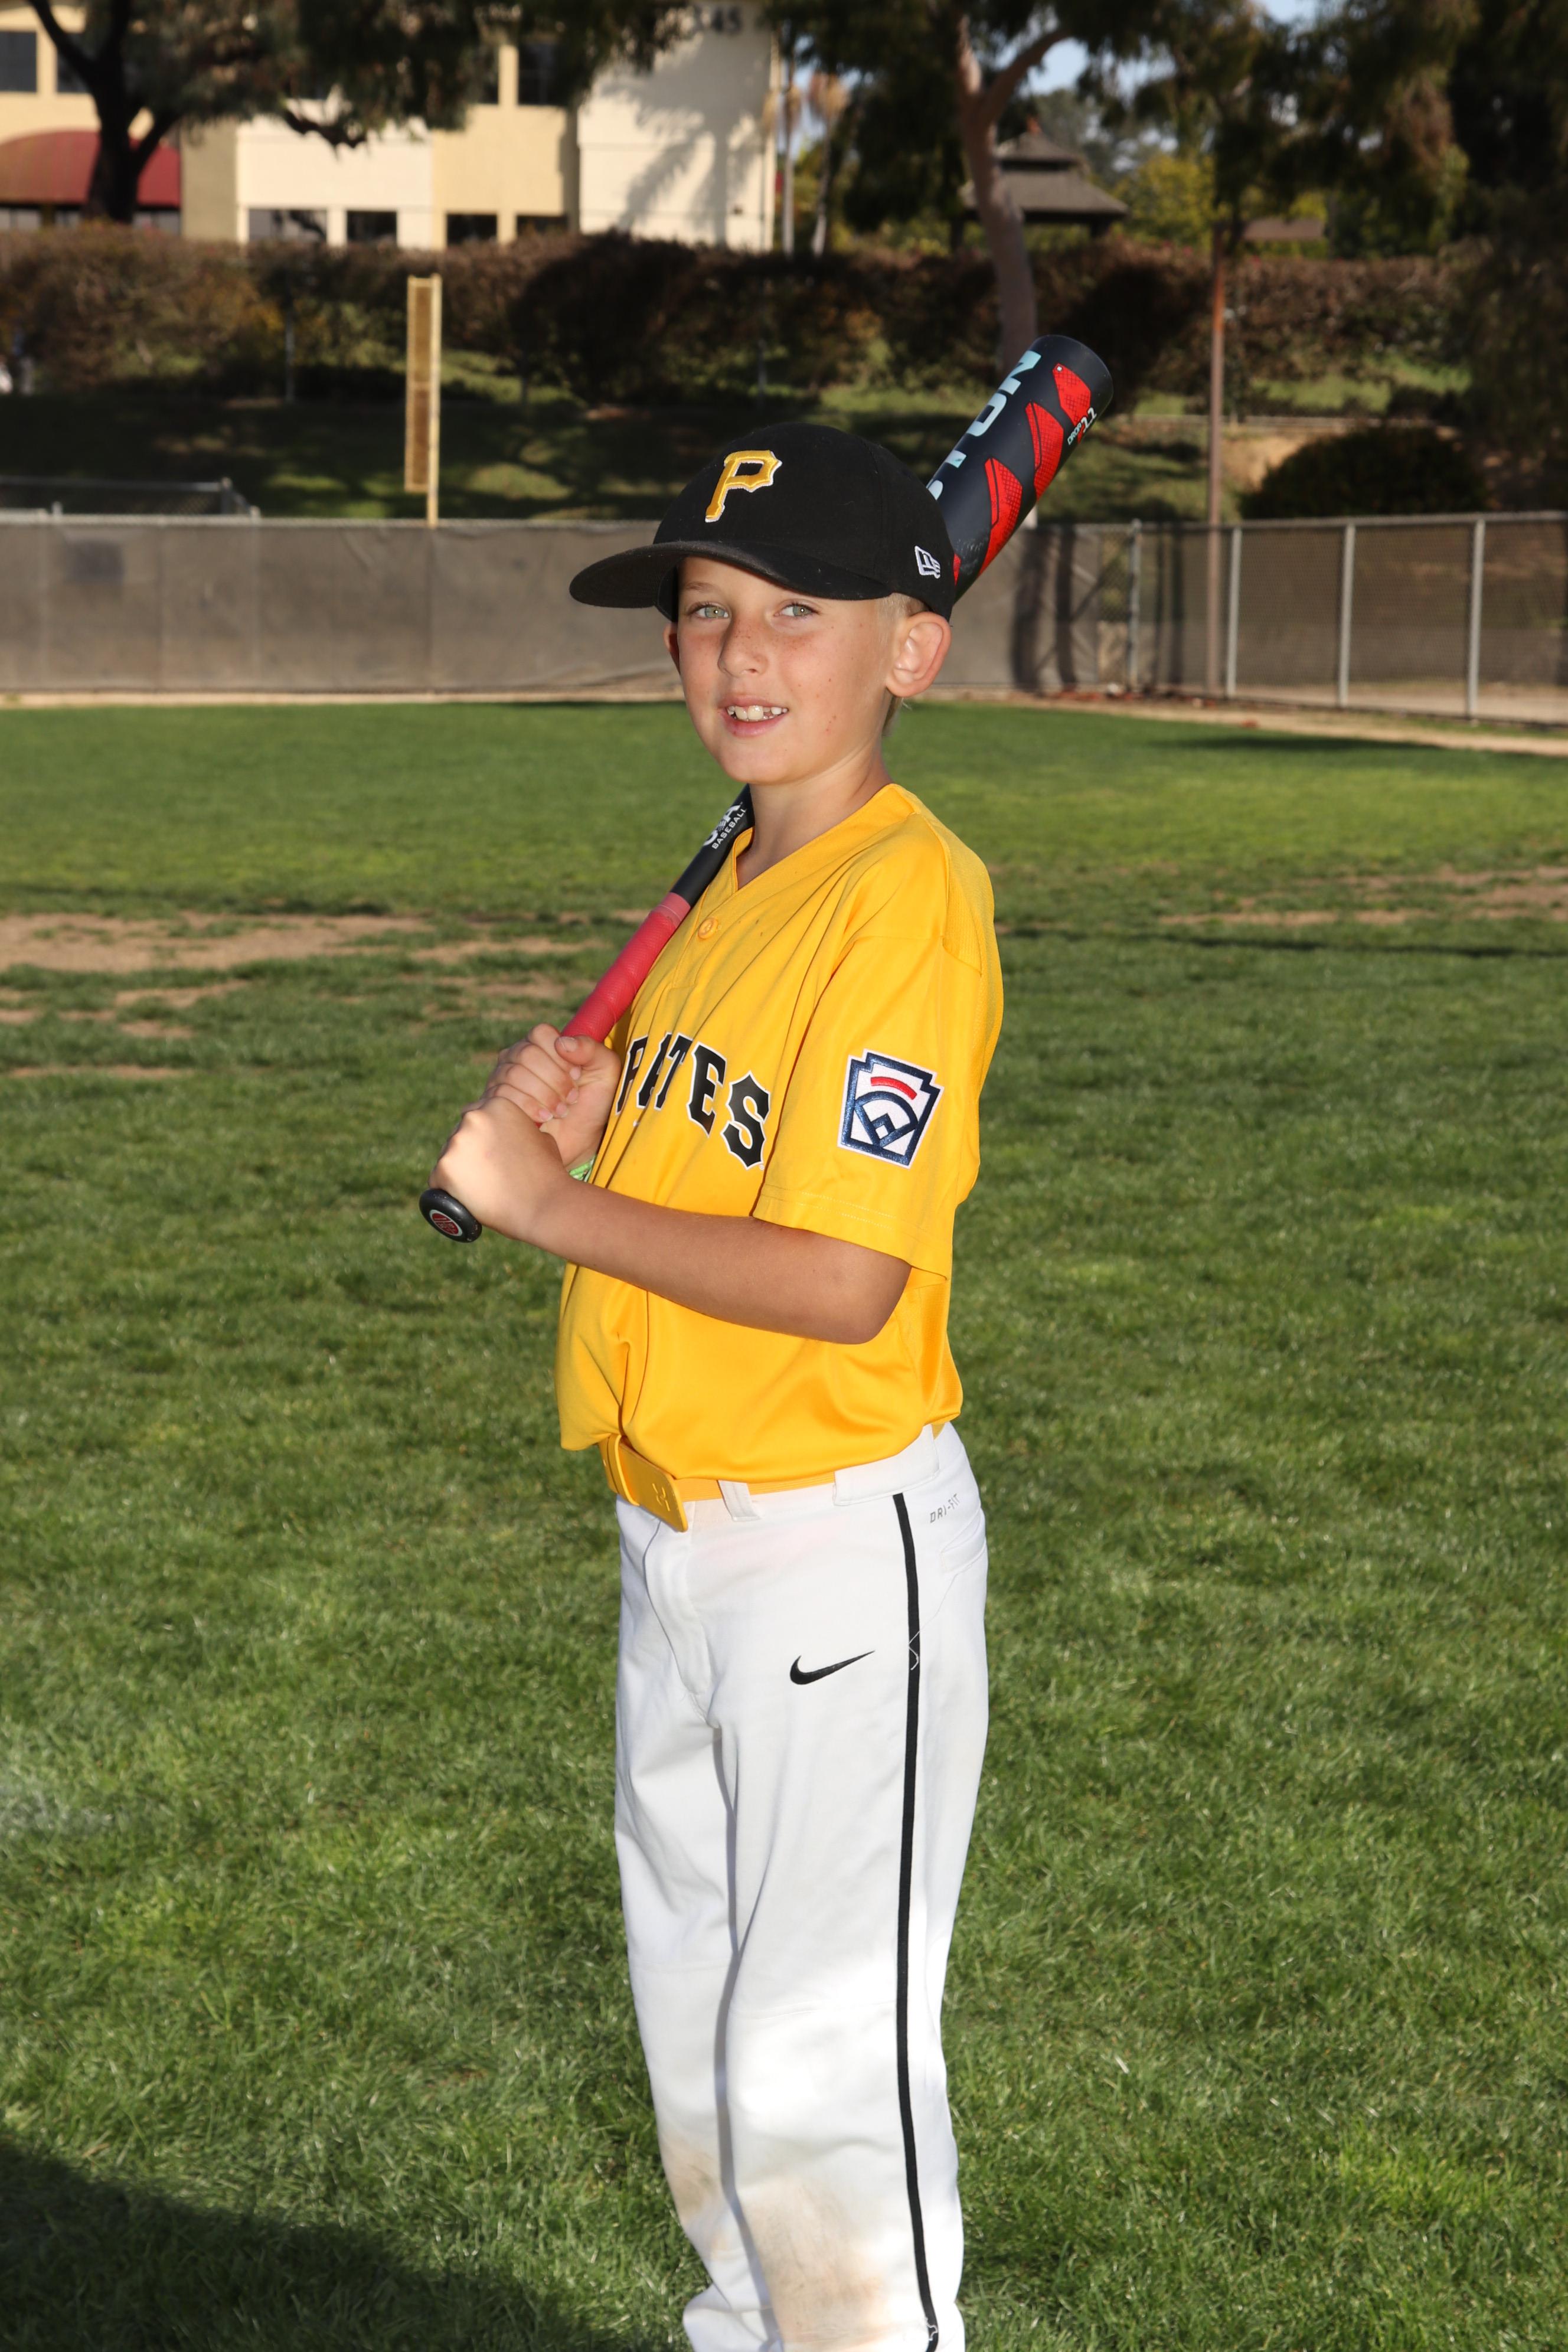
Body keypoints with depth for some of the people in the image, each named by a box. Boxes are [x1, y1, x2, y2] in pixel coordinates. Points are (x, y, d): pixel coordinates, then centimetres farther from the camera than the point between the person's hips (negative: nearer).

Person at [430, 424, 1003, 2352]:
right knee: (696, 2001, 23)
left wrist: (547, 1202, -18)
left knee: (822, 2052, -4)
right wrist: (577, 1123, -4)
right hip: (679, 1530, 10)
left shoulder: (908, 895, -19)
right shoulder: (738, 885, 10)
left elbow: (845, 1278, -27)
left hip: (839, 1540, -10)